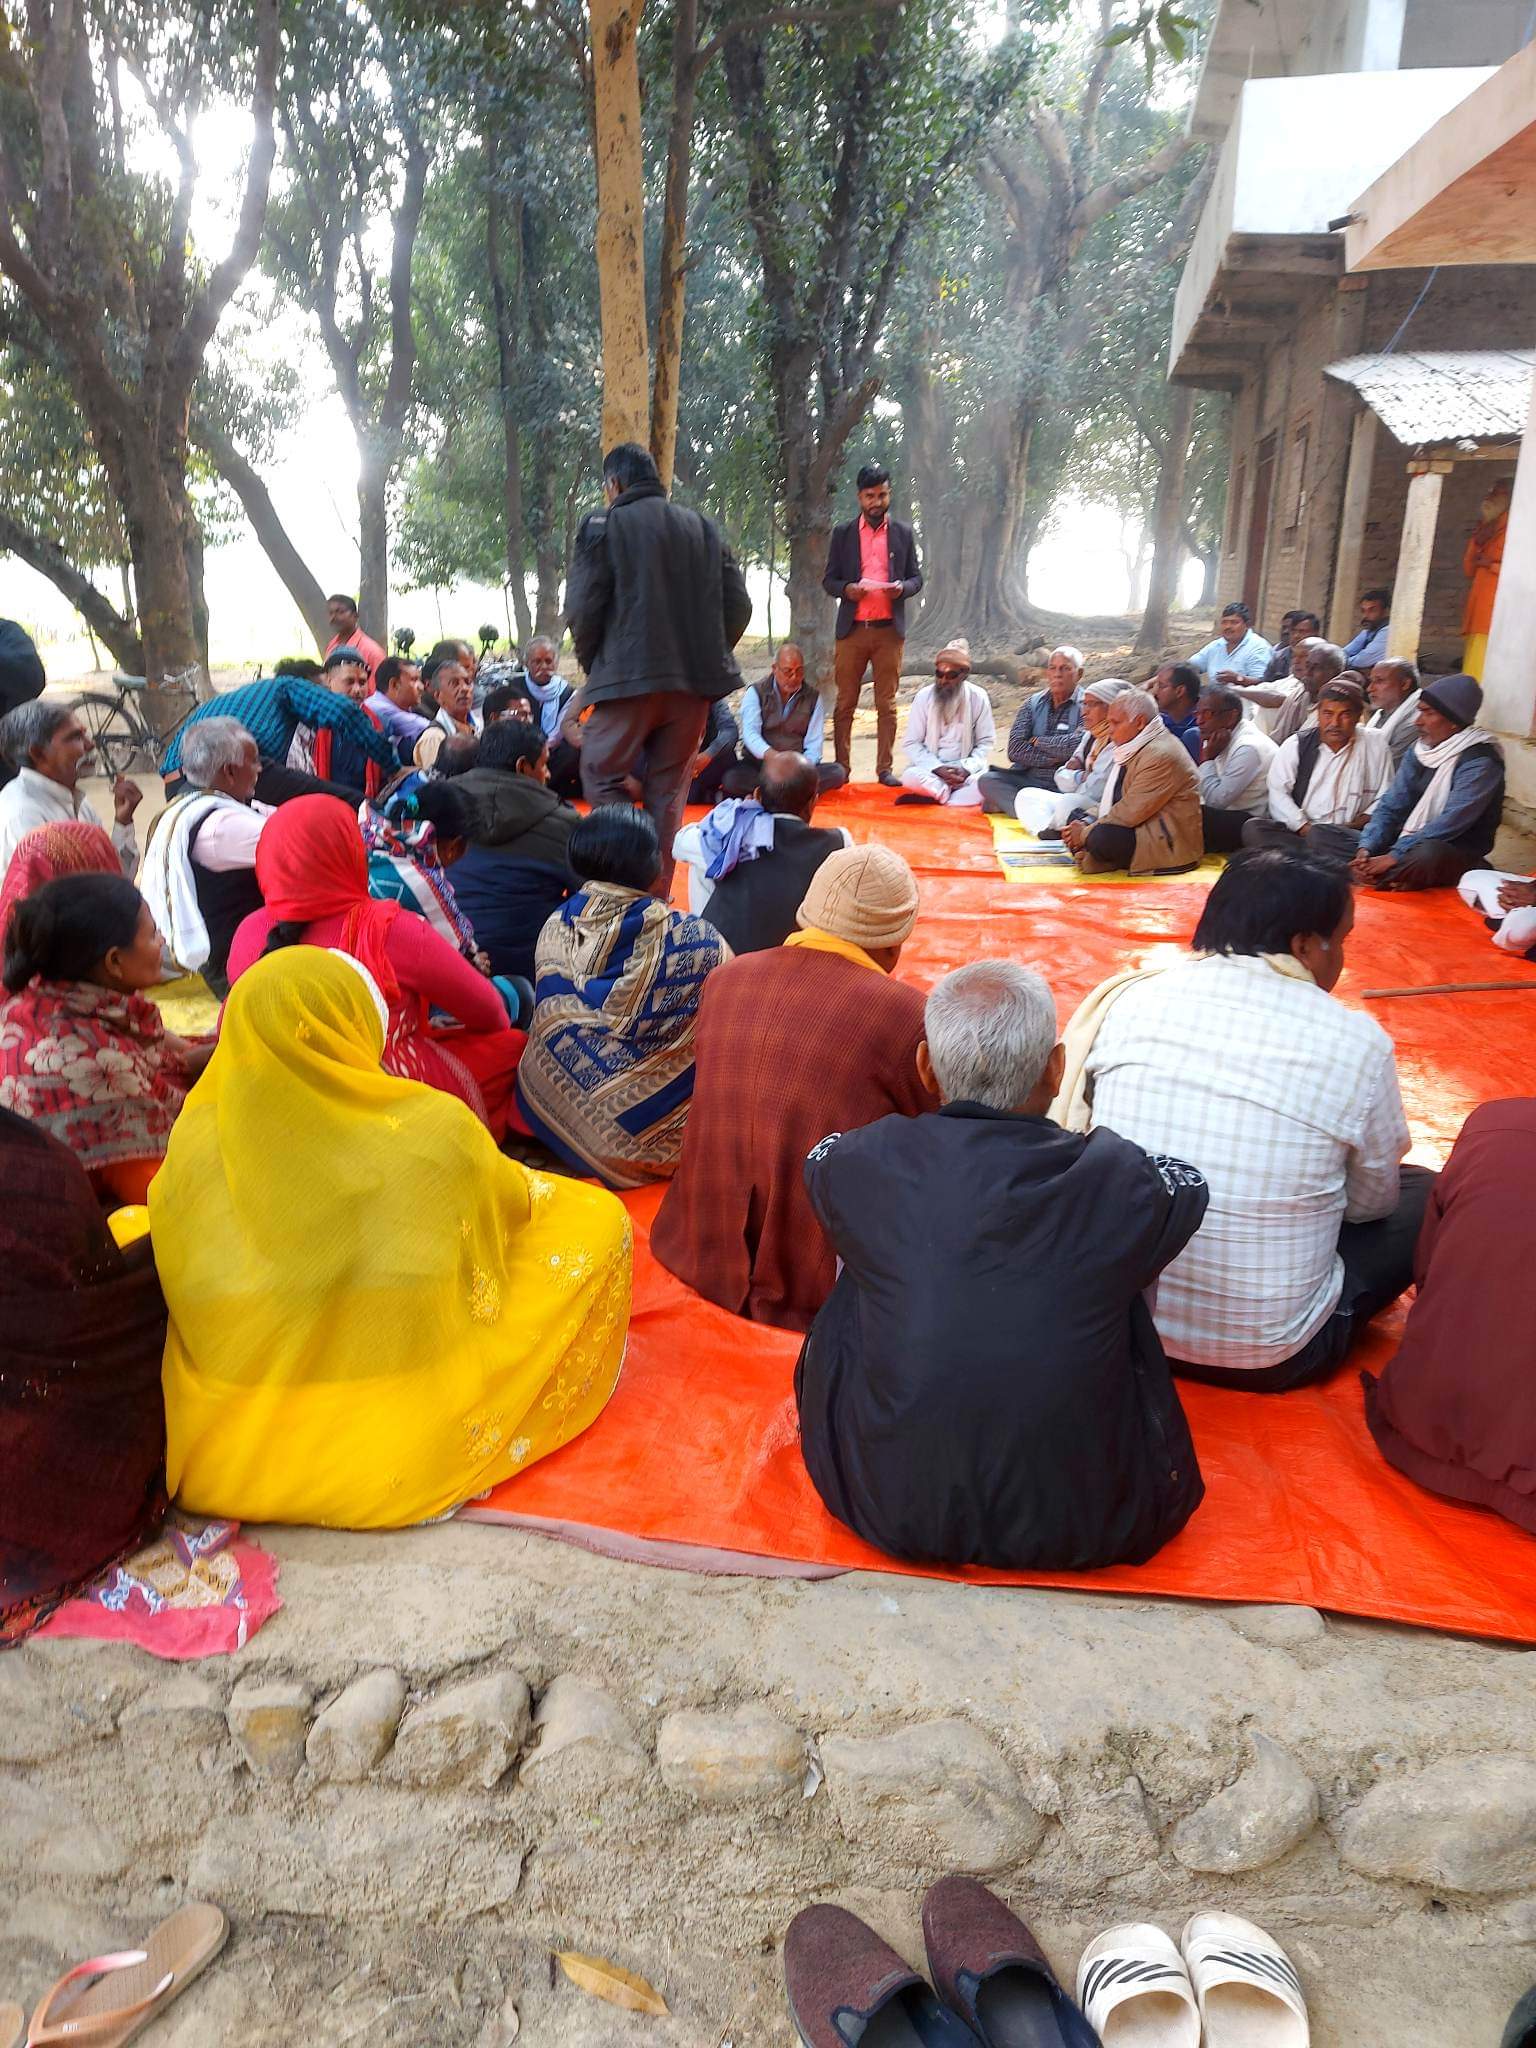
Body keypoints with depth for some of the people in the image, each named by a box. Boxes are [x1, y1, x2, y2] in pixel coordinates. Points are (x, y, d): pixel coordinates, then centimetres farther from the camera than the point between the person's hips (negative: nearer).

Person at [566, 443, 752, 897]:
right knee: (668, 788, 12)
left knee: (601, 779, 7)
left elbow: (583, 609, -8)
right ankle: (658, 892, 15)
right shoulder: (703, 527, 12)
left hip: (629, 677, -5)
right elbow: (738, 604, 8)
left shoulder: (603, 526, -2)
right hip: (695, 681, 5)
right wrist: (706, 656, 16)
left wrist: (592, 664, 8)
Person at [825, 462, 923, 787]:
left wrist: (902, 588, -11)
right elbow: (829, 580, 9)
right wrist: (847, 589, -13)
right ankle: (841, 769, 5)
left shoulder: (903, 533, 10)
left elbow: (916, 577, 11)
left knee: (887, 704, 2)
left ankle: (885, 769, 6)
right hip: (851, 629, 0)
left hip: (889, 629, 0)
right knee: (845, 703, 0)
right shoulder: (843, 534, 9)